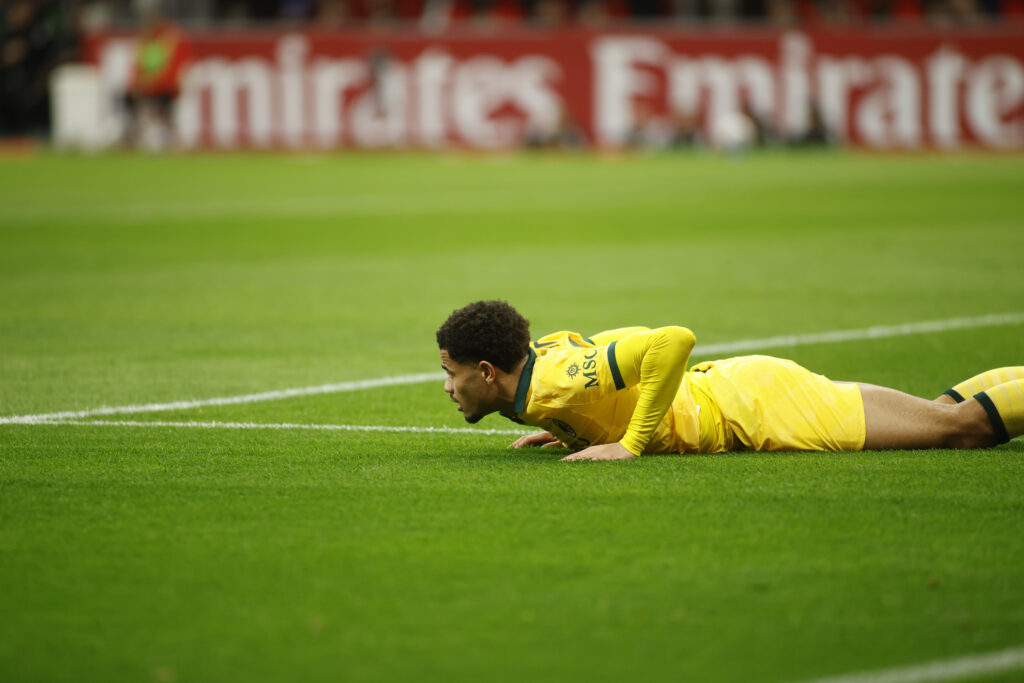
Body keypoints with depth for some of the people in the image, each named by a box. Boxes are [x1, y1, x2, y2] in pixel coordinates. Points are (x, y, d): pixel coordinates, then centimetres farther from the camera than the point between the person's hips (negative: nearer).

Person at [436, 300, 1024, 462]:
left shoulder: (556, 382, -24)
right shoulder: (542, 351, 3)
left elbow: (673, 339, -34)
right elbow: (626, 340, 22)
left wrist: (632, 443, -28)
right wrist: (574, 429, 12)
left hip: (753, 401, -8)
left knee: (957, 426, -9)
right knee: (946, 417, 14)